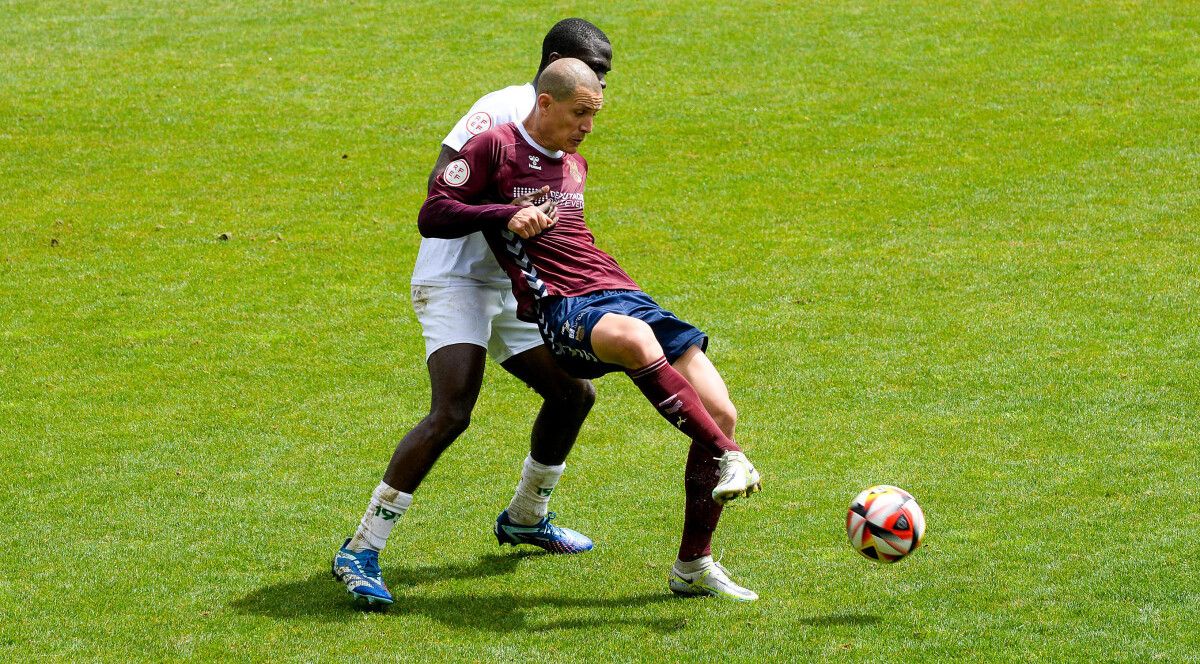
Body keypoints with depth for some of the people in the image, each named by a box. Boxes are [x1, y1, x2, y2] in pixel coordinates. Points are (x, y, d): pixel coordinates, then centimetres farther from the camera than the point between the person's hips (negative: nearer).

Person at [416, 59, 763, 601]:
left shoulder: (575, 165, 25)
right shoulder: (496, 149, 4)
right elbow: (431, 217, -4)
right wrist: (507, 216, -13)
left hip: (622, 294, 7)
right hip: (559, 309, -7)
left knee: (720, 412, -7)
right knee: (635, 339, -44)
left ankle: (693, 566, 4)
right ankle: (728, 458, -39)